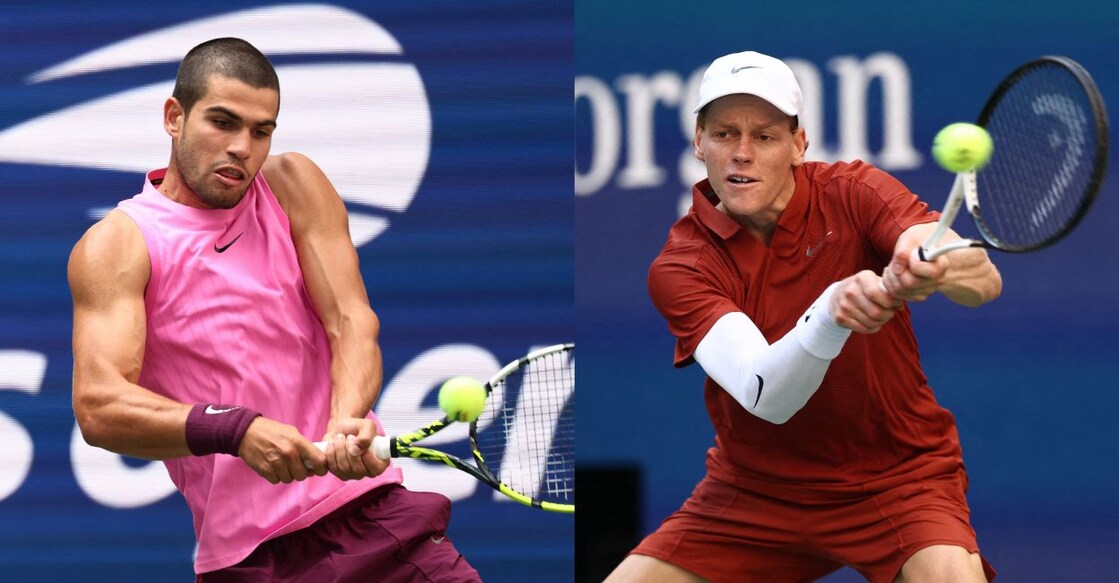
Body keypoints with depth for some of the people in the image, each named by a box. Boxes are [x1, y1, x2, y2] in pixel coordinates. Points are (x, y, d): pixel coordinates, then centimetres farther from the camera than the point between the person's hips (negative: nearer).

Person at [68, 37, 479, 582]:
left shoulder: (294, 186, 9)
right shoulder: (115, 245, -1)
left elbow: (352, 322, -2)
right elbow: (98, 406, -14)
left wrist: (345, 423, -23)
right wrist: (236, 430, -29)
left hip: (369, 508, 2)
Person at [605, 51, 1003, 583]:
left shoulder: (852, 193, -11)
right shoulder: (679, 267, -11)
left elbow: (985, 281, -25)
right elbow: (766, 397, -27)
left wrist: (930, 269, -49)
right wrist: (831, 312, -47)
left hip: (898, 475, -2)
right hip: (752, 493, 2)